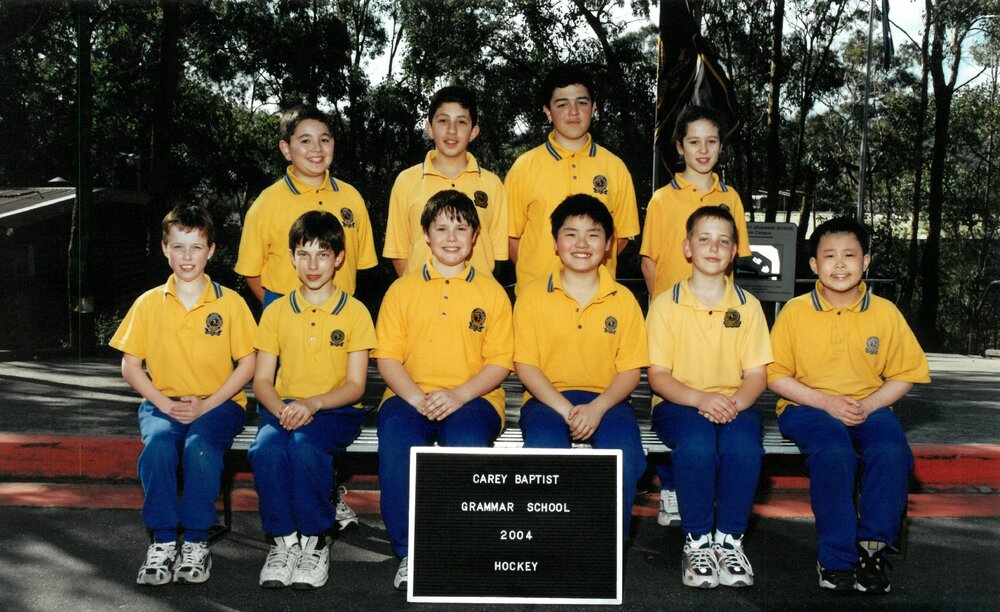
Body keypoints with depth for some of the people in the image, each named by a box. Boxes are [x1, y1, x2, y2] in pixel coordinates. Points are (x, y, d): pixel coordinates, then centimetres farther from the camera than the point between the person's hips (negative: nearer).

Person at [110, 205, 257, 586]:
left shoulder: (229, 302, 2)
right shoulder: (148, 303, 7)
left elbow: (247, 362, 1)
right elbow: (130, 364, 8)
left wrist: (207, 404, -11)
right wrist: (163, 402, -9)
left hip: (218, 403, -1)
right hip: (163, 402, 2)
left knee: (200, 446, -33)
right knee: (158, 444, -31)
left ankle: (196, 541, -17)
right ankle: (162, 541, -19)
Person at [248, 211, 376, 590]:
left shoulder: (355, 312, 2)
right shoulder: (276, 312, 9)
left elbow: (355, 385, -3)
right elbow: (261, 380, 6)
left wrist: (312, 404, -21)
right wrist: (282, 409, -16)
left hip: (336, 412, -2)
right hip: (283, 408, 2)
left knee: (305, 444, -35)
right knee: (265, 448, -32)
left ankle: (316, 540, -15)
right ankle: (283, 540, -14)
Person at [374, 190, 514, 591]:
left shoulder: (491, 292, 10)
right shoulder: (402, 290, 12)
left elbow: (499, 363, 4)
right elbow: (387, 358, 6)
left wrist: (459, 395, -13)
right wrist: (415, 397, -13)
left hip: (473, 398, -1)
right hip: (410, 396, 1)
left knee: (468, 441, -34)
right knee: (396, 440, -32)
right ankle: (410, 553, -18)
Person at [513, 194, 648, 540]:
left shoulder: (623, 300, 7)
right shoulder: (533, 296, 4)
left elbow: (631, 371, 4)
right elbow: (526, 367, 0)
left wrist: (597, 408, -14)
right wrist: (566, 410, -14)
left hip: (605, 400, 1)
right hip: (547, 399, -1)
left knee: (624, 451, -31)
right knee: (544, 447, -34)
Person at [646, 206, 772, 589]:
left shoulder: (747, 306, 8)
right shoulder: (666, 305, 2)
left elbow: (757, 375, 5)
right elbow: (658, 375, -2)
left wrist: (736, 403, -18)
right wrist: (700, 399, -21)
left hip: (735, 405, 2)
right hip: (679, 403, -1)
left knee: (744, 446, -33)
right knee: (697, 445, -35)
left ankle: (730, 539, -13)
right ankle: (697, 541, -15)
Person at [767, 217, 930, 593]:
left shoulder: (885, 313, 4)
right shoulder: (795, 312, -1)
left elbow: (904, 374, 9)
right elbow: (776, 376, -1)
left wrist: (868, 404, -9)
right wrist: (826, 401, -13)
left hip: (870, 408, 2)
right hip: (807, 407, -2)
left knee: (892, 452, -31)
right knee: (835, 453, -34)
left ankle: (872, 548, -14)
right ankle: (837, 559, -20)